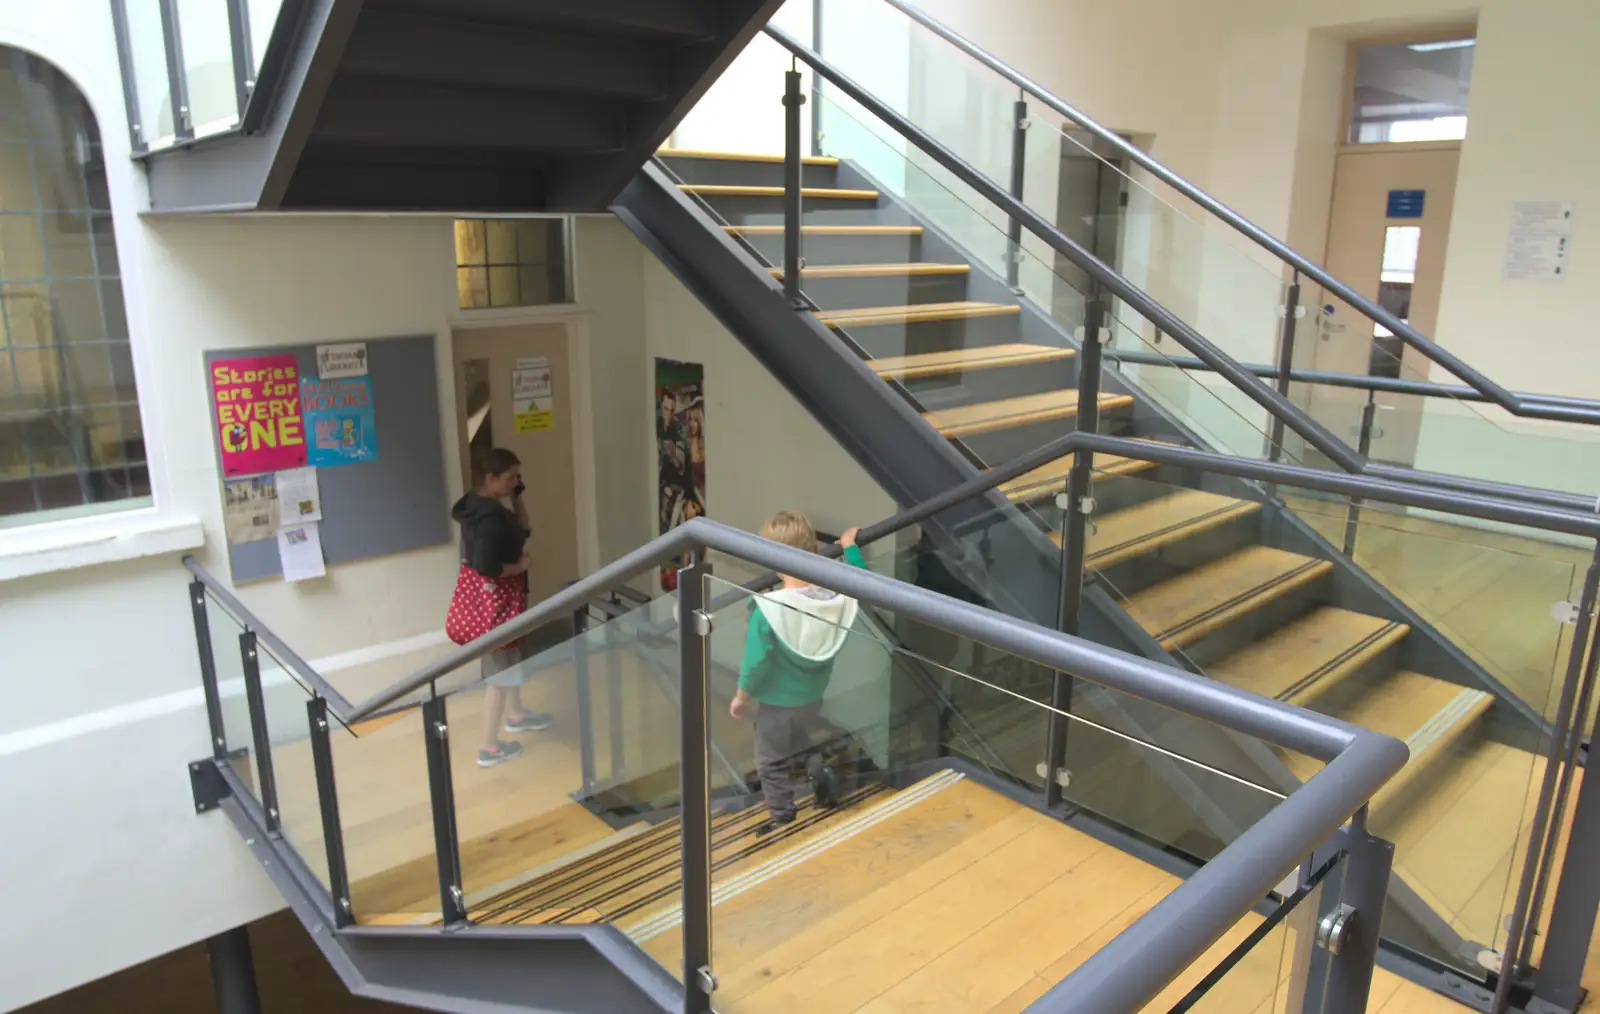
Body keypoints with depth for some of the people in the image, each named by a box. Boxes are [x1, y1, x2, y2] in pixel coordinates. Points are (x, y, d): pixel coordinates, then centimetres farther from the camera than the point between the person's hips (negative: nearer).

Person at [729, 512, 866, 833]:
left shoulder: (768, 608, -30)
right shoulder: (836, 597, -17)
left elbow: (756, 661, -23)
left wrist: (741, 697, -7)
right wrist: (850, 548, 16)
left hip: (777, 703, -5)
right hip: (813, 697, 5)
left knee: (772, 764, 17)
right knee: (802, 756, 29)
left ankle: (783, 821, 28)